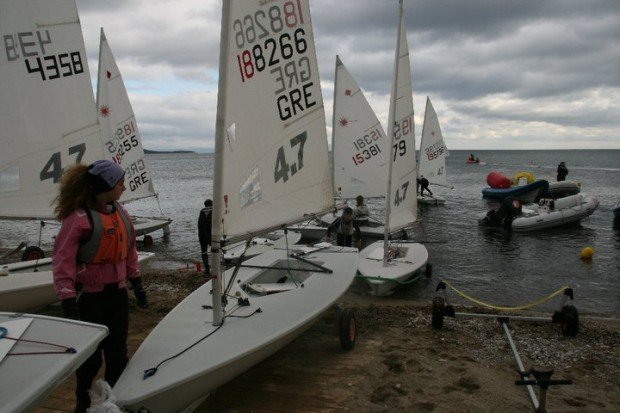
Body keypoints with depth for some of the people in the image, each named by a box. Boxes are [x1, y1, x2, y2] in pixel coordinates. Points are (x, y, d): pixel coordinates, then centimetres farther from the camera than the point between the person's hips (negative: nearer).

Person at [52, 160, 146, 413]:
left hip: (117, 294, 6)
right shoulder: (78, 217, -17)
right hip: (89, 299, -6)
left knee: (118, 354, 12)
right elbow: (63, 263, -17)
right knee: (91, 357, 8)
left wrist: (137, 285, 16)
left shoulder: (119, 212, 5)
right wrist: (69, 304, -20)